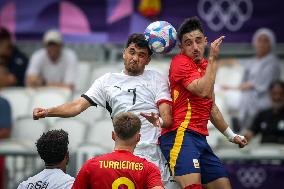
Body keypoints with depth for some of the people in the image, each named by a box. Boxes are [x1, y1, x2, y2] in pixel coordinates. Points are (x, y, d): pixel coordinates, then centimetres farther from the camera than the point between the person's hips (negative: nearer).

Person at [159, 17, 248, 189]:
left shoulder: (205, 65, 20)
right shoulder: (181, 62, -7)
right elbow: (204, 91, -23)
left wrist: (231, 135, 39)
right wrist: (213, 59, -13)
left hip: (200, 139, 9)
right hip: (181, 135, -9)